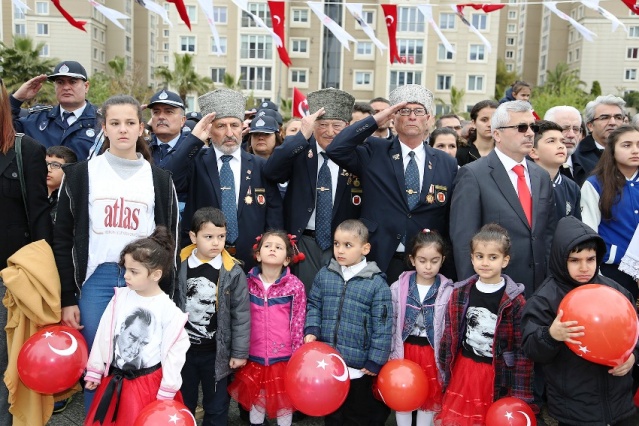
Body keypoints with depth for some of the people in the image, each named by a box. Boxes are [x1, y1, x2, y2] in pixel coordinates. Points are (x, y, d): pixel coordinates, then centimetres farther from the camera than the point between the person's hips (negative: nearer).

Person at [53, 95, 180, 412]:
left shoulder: (159, 179, 6)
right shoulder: (80, 174, 4)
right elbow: (63, 239, 4)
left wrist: (165, 299, 4)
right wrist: (67, 298, -1)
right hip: (96, 280, 0)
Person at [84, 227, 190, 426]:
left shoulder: (168, 310, -15)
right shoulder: (120, 297, -4)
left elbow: (174, 351, -9)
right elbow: (104, 335, 4)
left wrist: (167, 391, -6)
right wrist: (94, 370, 8)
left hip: (149, 384, -4)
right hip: (114, 380, 4)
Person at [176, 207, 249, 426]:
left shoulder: (233, 272, -11)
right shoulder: (179, 266, -7)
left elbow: (241, 316, -7)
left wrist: (239, 352, -6)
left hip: (216, 352, -1)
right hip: (183, 349, 2)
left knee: (217, 408, 15)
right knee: (182, 404, 19)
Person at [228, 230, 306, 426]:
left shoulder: (295, 286, -8)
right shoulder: (248, 283, -2)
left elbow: (298, 324, -4)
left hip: (283, 356, -2)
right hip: (254, 356, 2)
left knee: (284, 397, 12)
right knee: (255, 397, 17)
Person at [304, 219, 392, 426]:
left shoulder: (376, 283, -12)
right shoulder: (324, 275, 0)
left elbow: (382, 327, -11)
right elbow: (313, 305, 10)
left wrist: (375, 361, -10)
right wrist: (311, 330, -7)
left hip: (359, 366, -3)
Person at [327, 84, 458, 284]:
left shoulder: (448, 164, 6)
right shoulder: (373, 153, 2)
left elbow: (453, 220, 7)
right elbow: (335, 149, -14)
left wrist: (449, 269, 4)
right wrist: (376, 119, -12)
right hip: (378, 261, -1)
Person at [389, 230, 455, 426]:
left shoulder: (448, 292, -9)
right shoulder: (398, 288, -7)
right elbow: (390, 324, -1)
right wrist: (388, 354, -1)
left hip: (432, 353, -1)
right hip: (404, 350, 1)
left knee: (430, 397, 14)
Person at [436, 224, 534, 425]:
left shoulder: (515, 301, -11)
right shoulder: (460, 293, -1)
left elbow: (523, 350, -10)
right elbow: (449, 336, 6)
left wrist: (520, 394, -10)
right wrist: (444, 372, 8)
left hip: (497, 375, -3)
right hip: (463, 370, 3)